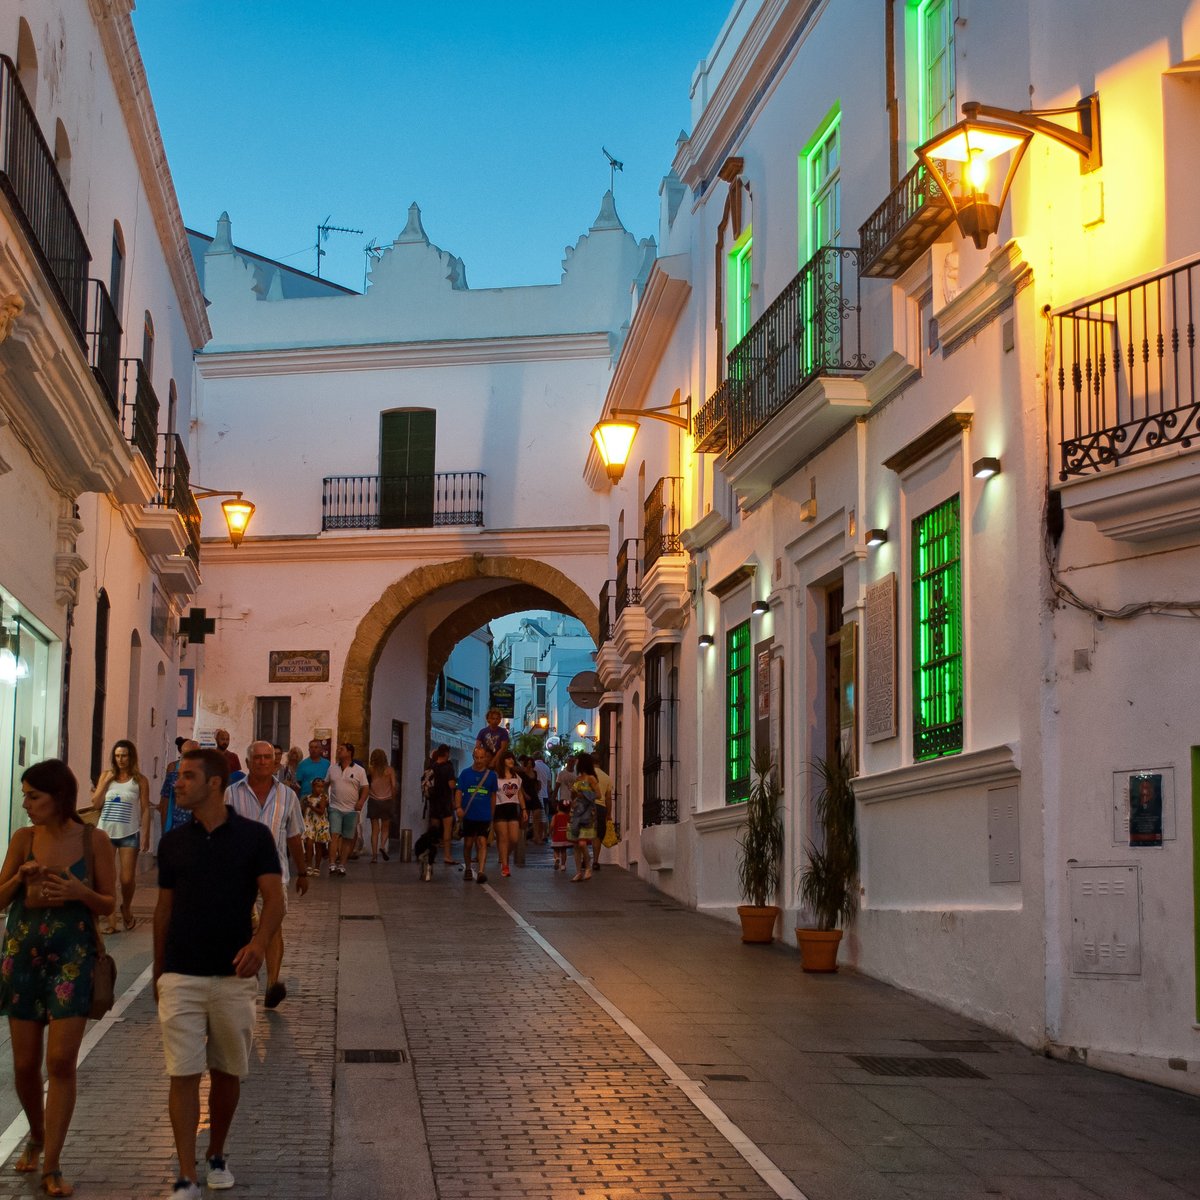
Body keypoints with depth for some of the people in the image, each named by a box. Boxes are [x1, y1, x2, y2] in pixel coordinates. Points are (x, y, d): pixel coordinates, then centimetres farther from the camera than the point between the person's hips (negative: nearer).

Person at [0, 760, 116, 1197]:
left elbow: (109, 903, -1)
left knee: (61, 1062, -9)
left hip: (73, 957, -3)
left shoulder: (94, 840, -6)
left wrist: (81, 892, -21)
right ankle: (36, 1136, 36)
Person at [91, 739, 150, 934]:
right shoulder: (106, 775, 8)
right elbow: (96, 804, 4)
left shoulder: (140, 780, 2)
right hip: (106, 832, 2)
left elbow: (145, 809, 2)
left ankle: (126, 908, 26)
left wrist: (146, 835, -3)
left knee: (127, 879, -3)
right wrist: (106, 782, -5)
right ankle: (109, 917, 6)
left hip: (129, 833, -2)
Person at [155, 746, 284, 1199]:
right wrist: (158, 971, 13)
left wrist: (259, 942, -26)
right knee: (183, 1075, -4)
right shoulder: (173, 842, 6)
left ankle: (217, 1156, 30)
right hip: (181, 975, 1)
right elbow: (164, 908, 12)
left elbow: (274, 899, -7)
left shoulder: (254, 836, -3)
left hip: (234, 975, -1)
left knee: (227, 1072, 10)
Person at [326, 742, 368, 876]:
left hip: (351, 810, 0)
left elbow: (365, 789, 1)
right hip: (335, 808, 0)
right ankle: (332, 865, -17)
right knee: (335, 835, -12)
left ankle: (342, 865, 12)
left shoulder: (359, 771, 3)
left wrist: (361, 801, -15)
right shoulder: (332, 768, 10)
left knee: (347, 839, 4)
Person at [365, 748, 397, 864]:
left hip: (373, 801, 0)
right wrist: (393, 798, 7)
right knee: (385, 827, 14)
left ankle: (374, 854, -1)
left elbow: (366, 784, -1)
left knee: (375, 829, 4)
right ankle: (383, 845, -12)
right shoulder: (389, 770, -3)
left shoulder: (371, 769, -4)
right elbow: (394, 785, -7)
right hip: (387, 801, 0)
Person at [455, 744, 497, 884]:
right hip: (468, 815, 1)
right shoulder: (466, 773, 2)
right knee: (468, 844, 10)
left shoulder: (491, 775, 4)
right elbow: (459, 792, 2)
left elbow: (493, 796, 12)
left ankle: (481, 871, -18)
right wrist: (458, 807, -15)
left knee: (482, 842, -12)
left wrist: (492, 815, 13)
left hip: (484, 816, -1)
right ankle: (467, 869, 27)